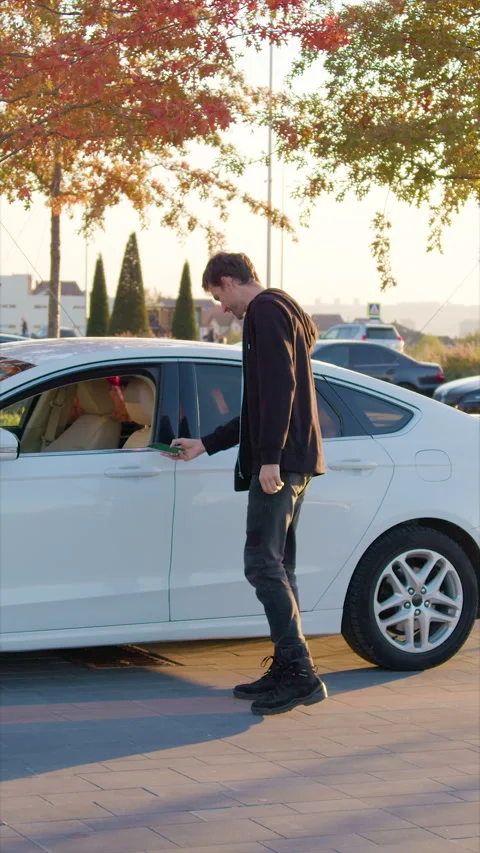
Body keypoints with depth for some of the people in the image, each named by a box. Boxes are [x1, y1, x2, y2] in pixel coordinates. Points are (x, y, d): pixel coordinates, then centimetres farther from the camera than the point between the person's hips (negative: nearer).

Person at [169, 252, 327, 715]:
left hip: (279, 462, -11)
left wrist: (270, 458, -24)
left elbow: (280, 389, -20)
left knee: (263, 563, -13)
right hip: (290, 462, 11)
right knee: (276, 565, 11)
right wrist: (204, 445, 32)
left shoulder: (266, 311, -7)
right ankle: (286, 670, 13)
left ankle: (299, 672, -15)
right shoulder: (277, 312, 26)